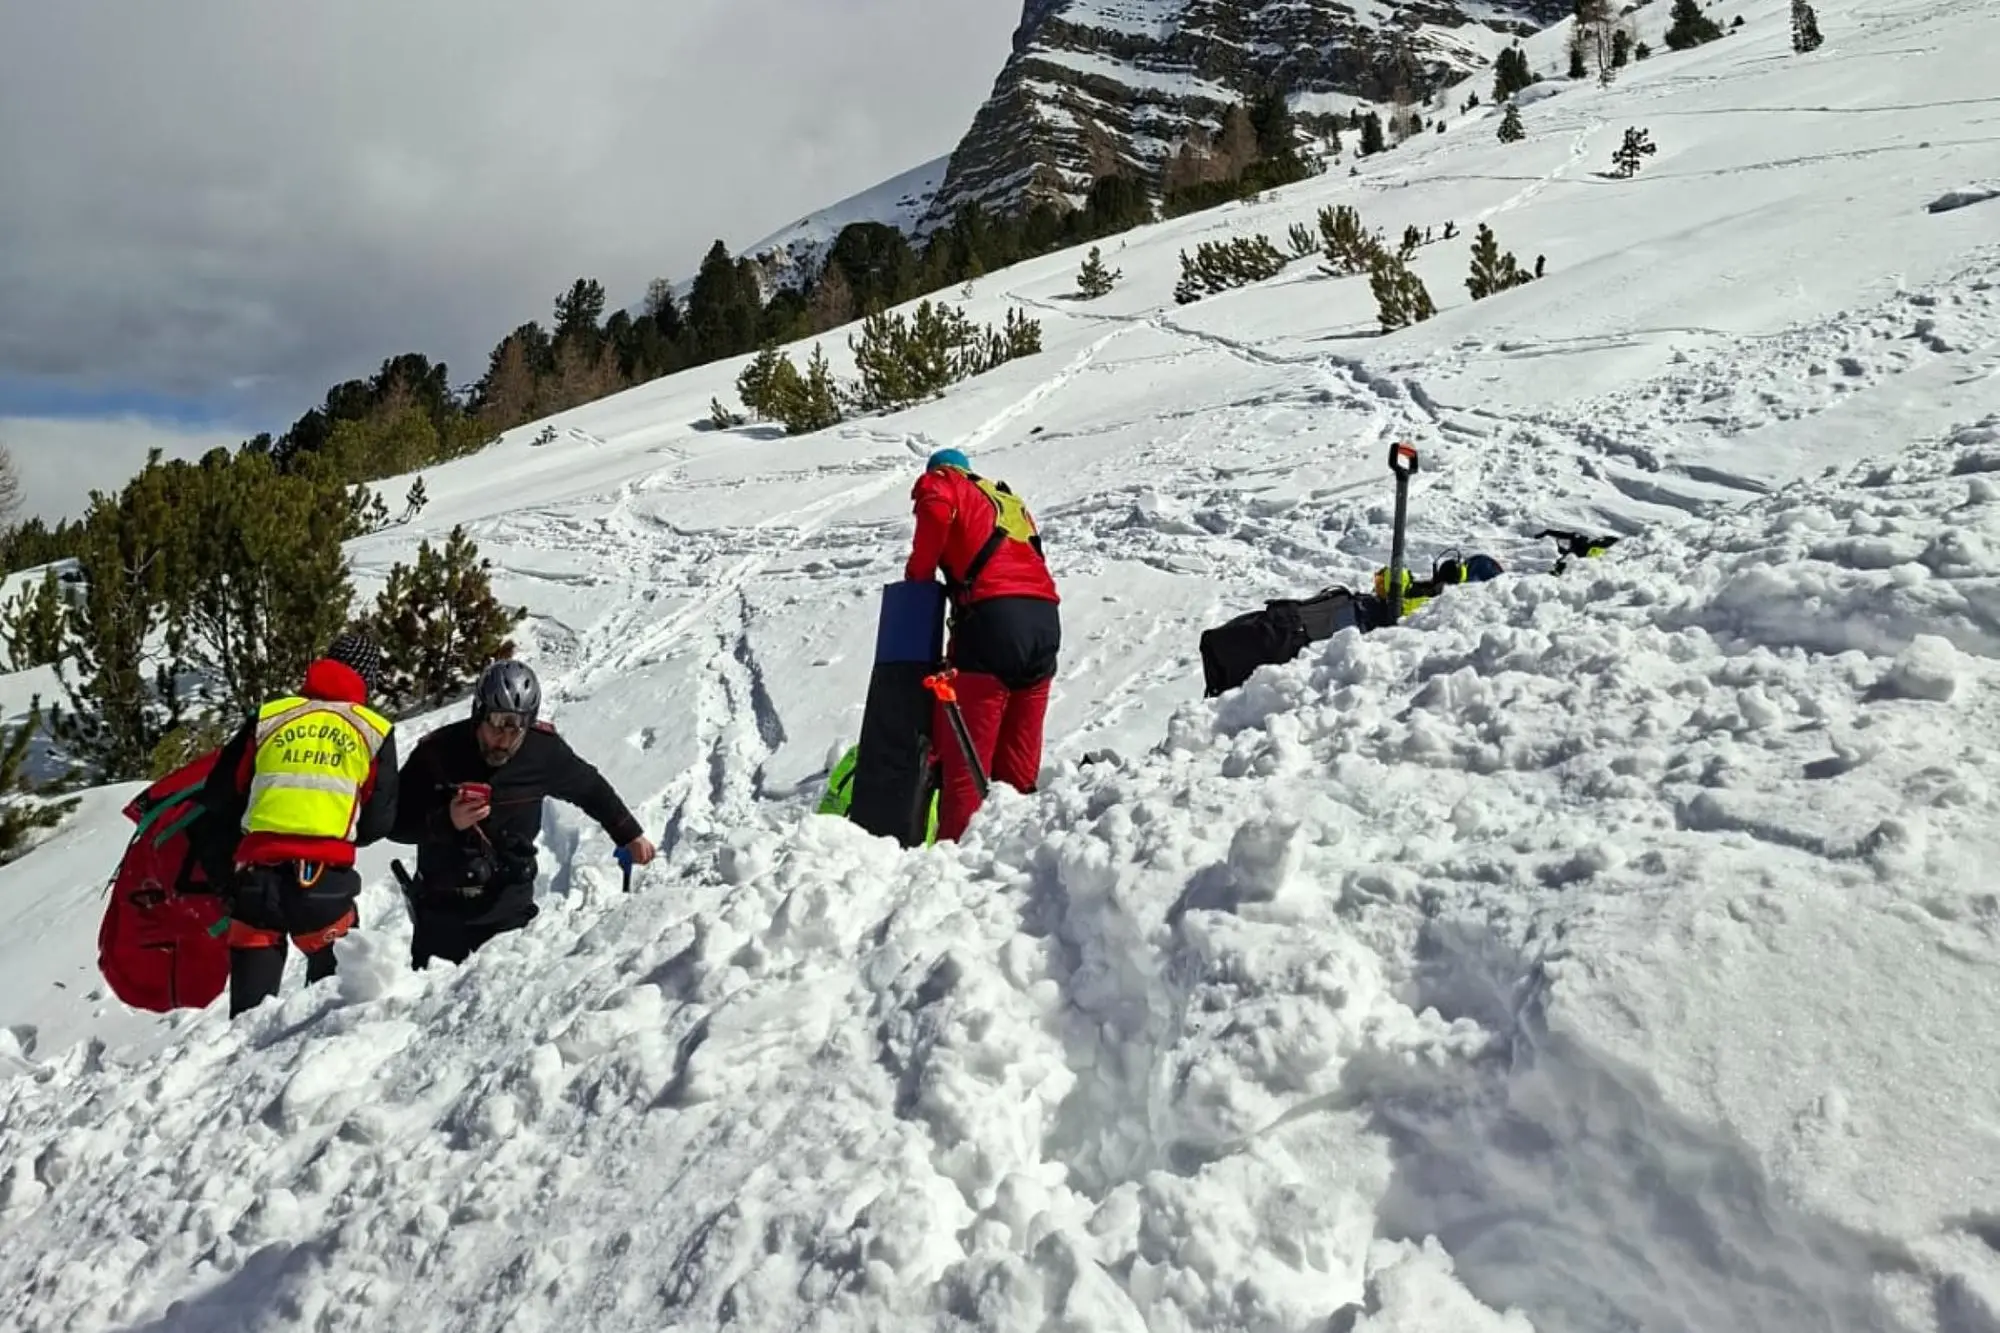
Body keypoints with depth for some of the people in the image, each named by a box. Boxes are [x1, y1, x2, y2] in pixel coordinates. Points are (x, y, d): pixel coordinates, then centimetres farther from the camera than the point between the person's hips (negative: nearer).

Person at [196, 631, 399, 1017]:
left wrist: (219, 867, 22)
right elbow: (378, 822, 6)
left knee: (251, 1002, 10)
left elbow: (218, 796, 11)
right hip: (326, 882, -1)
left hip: (256, 877, 2)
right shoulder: (375, 732, 5)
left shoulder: (269, 716, 9)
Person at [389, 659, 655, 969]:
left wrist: (629, 835, 17)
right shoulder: (437, 753, -14)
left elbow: (590, 788, 9)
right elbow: (394, 824, -9)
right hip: (443, 908, -1)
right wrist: (446, 821, -27)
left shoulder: (543, 750, -8)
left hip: (509, 907, 1)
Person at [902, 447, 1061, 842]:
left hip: (994, 617, -6)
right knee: (1017, 757, 12)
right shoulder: (1010, 501, 33)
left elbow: (936, 510, -10)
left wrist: (919, 575, 1)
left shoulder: (941, 483, 14)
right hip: (1044, 619, 7)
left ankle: (958, 842, -9)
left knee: (964, 749, -5)